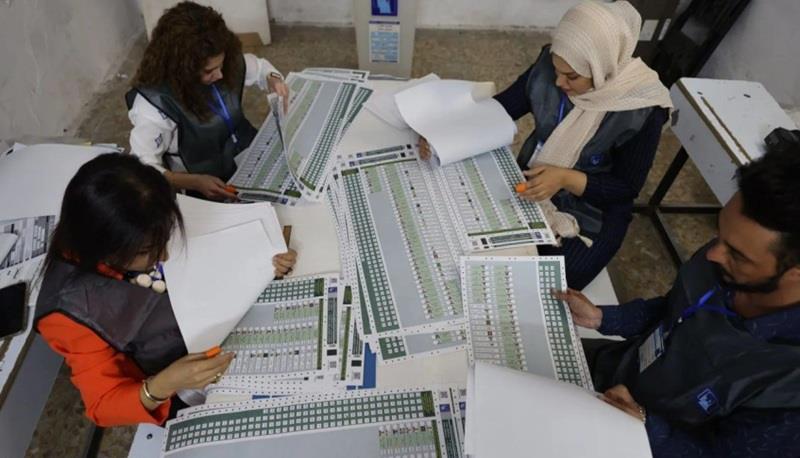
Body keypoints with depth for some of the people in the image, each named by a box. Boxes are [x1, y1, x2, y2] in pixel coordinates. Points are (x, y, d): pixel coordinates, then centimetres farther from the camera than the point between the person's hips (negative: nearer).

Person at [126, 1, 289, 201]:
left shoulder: (228, 62, -12)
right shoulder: (154, 103, -27)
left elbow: (257, 65, 10)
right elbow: (142, 169, -22)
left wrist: (273, 79, -13)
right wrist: (195, 182, -35)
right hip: (209, 187, -6)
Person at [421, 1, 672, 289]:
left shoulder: (641, 110, -25)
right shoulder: (549, 65, -14)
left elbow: (627, 187, -17)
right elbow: (503, 106, -5)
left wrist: (566, 179, -33)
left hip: (592, 211, -3)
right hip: (533, 182, 4)